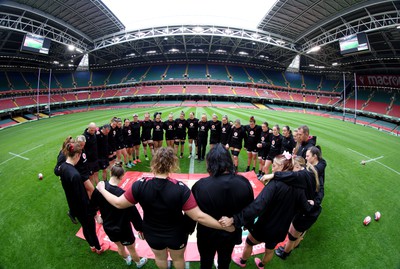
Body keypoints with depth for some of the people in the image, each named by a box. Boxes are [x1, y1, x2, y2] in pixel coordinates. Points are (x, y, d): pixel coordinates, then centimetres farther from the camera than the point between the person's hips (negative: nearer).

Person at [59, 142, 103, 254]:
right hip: (83, 208, -8)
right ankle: (98, 248, 43)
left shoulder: (63, 167, -8)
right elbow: (81, 197, -27)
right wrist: (90, 212, -15)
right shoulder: (75, 175, -35)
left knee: (85, 227, 29)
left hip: (73, 206, 8)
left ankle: (92, 245, 52)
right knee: (91, 228, 18)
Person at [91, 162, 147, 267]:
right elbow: (133, 213, -26)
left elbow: (93, 204, 1)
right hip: (123, 229, -5)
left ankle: (127, 259, 60)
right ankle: (139, 263, 51)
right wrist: (140, 229, -11)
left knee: (120, 247, 33)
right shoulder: (122, 194, -34)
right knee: (132, 249, 25)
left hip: (107, 227, 5)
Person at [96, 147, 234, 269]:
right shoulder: (180, 189, -33)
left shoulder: (140, 185, -28)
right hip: (176, 235, -2)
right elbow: (199, 217, -30)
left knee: (160, 258, 33)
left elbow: (119, 203, -13)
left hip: (152, 234, 2)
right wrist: (225, 226, -19)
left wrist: (102, 189, 4)